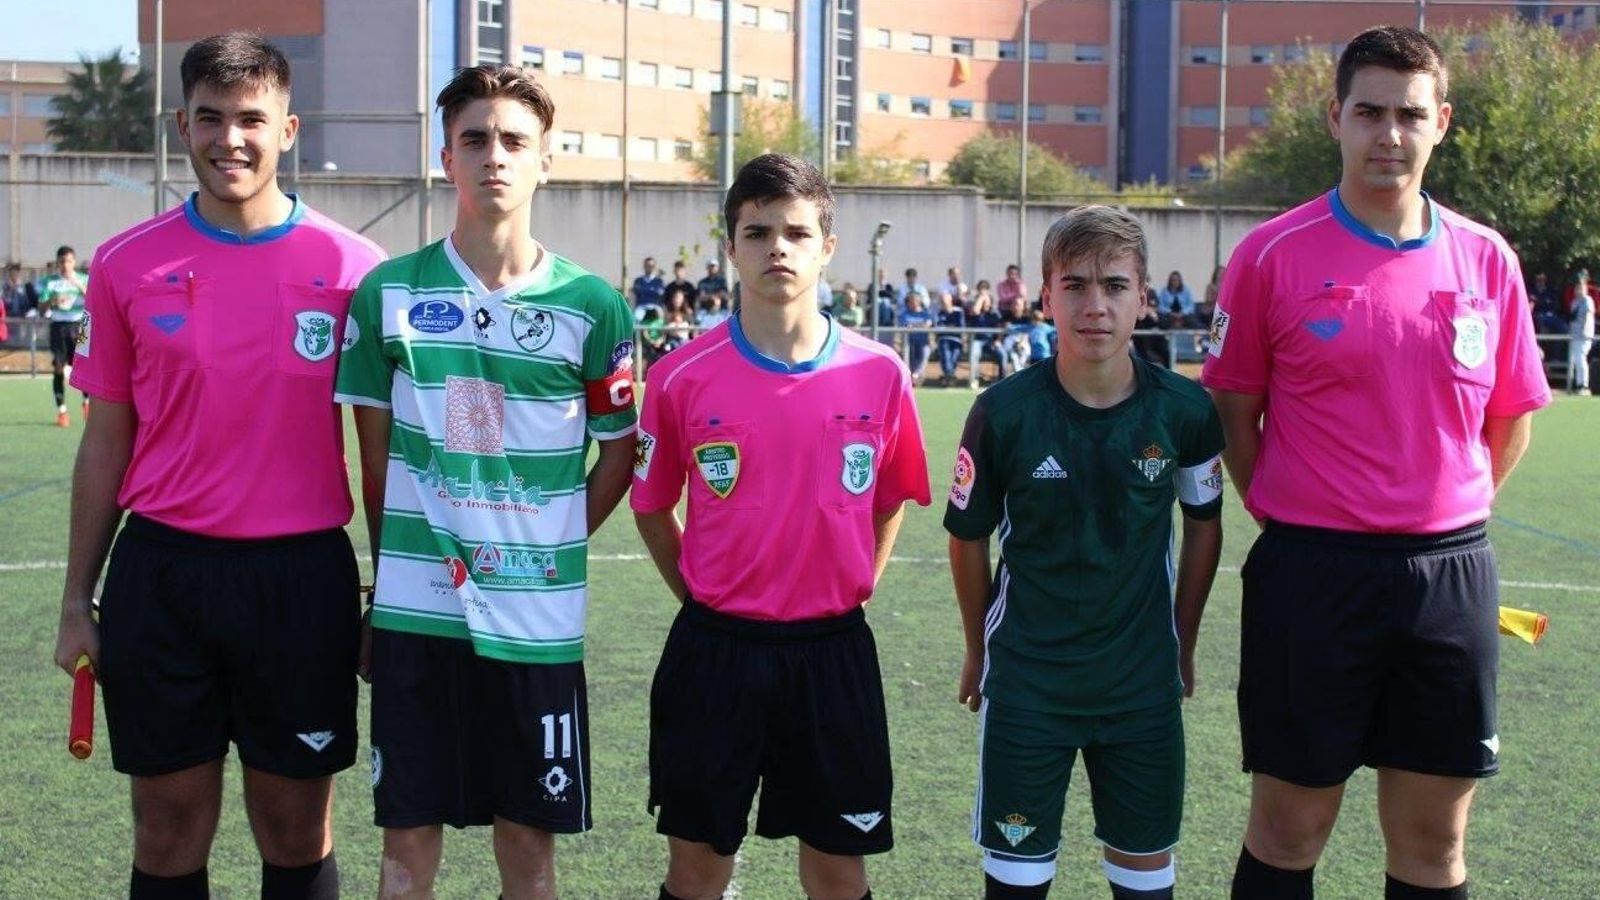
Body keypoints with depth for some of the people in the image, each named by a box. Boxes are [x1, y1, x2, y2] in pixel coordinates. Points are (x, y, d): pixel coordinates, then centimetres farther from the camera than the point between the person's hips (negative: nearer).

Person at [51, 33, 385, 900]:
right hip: (161, 572, 1)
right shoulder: (127, 264, 2)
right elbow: (107, 439, 8)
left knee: (296, 828, 8)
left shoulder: (352, 267, -2)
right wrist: (77, 598, 7)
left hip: (301, 576, -1)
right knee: (170, 829, 9)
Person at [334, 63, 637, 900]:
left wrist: (551, 547, 3)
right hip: (415, 608, 0)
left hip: (537, 616, 0)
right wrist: (393, 565, 8)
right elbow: (376, 453, 8)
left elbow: (619, 452, 8)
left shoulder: (591, 306, -1)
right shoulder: (390, 291, 1)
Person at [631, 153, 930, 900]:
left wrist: (852, 590, 7)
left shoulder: (880, 375, -4)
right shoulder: (682, 378, -7)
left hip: (833, 653, 1)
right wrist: (703, 601, 4)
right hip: (714, 650, -1)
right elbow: (651, 508, 7)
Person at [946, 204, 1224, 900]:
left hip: (1144, 683, 1)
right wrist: (978, 652, 8)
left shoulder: (1185, 410, -10)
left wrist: (1182, 647, 12)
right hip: (1025, 679, -1)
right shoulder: (1005, 412, -13)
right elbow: (967, 537, 1)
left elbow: (1204, 524, 7)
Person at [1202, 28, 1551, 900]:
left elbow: (1511, 419, 14)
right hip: (1313, 573, -3)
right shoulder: (1273, 255, -4)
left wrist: (1444, 519, 10)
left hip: (1452, 573, 3)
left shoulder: (1487, 259, 4)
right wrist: (1285, 515, 2)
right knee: (1289, 830, 5)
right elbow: (1234, 410, 3)